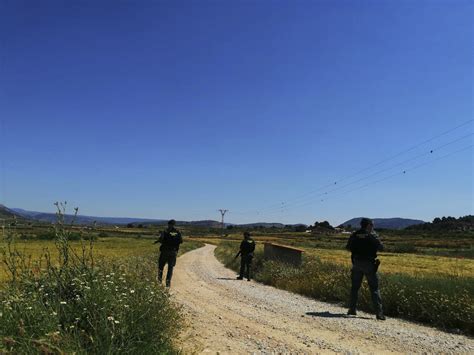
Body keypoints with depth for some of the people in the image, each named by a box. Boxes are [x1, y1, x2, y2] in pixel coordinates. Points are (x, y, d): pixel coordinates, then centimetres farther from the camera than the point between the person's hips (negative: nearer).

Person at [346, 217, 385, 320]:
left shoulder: (354, 235, 2)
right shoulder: (372, 235, -10)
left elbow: (348, 247, 11)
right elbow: (381, 248, -7)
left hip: (357, 263, 4)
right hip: (369, 264, -4)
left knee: (355, 287, 15)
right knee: (374, 288, 2)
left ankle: (352, 309, 18)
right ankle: (379, 313, -2)